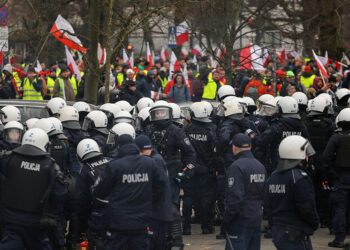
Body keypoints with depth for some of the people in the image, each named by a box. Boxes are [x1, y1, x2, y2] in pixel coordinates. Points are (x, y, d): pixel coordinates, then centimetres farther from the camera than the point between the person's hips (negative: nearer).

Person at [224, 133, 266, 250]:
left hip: (241, 221, -8)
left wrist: (227, 218, -13)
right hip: (257, 220, 8)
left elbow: (234, 197, -21)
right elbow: (264, 194, 18)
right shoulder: (260, 166, 12)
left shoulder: (236, 167, -15)